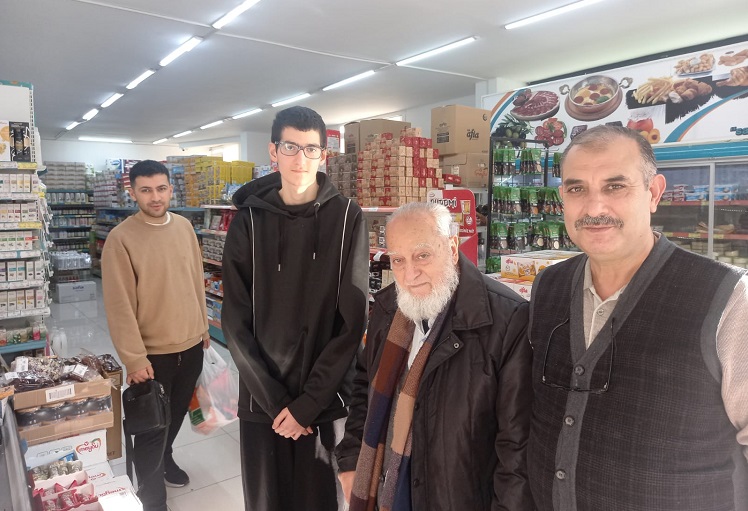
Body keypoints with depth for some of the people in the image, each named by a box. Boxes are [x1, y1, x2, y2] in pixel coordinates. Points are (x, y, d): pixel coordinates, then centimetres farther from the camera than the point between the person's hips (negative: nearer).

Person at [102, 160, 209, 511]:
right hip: (152, 352, -5)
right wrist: (134, 357, -16)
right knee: (152, 426, 7)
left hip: (191, 344, 5)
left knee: (177, 413, 23)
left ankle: (164, 459, 49)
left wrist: (203, 325, 13)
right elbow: (119, 304, -16)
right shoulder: (120, 238, -15)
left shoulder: (184, 227, 1)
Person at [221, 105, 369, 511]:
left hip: (325, 401, -1)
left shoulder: (347, 218, -6)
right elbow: (236, 322, -4)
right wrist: (275, 400, -9)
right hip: (261, 400, 1)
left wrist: (308, 402, -11)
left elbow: (352, 321, -9)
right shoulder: (248, 221, -2)